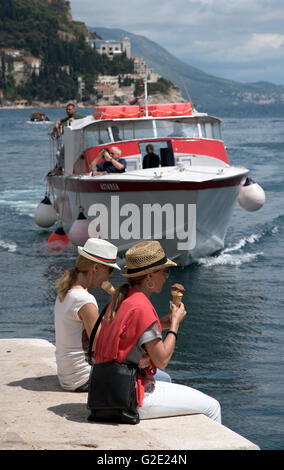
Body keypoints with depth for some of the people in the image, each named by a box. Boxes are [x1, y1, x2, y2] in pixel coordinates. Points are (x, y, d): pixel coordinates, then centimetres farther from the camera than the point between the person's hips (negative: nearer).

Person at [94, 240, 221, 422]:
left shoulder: (121, 299, 7)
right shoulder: (141, 308, -22)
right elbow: (162, 360, -18)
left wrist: (162, 324, 8)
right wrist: (175, 323, -5)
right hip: (134, 400, -10)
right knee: (211, 407, -1)